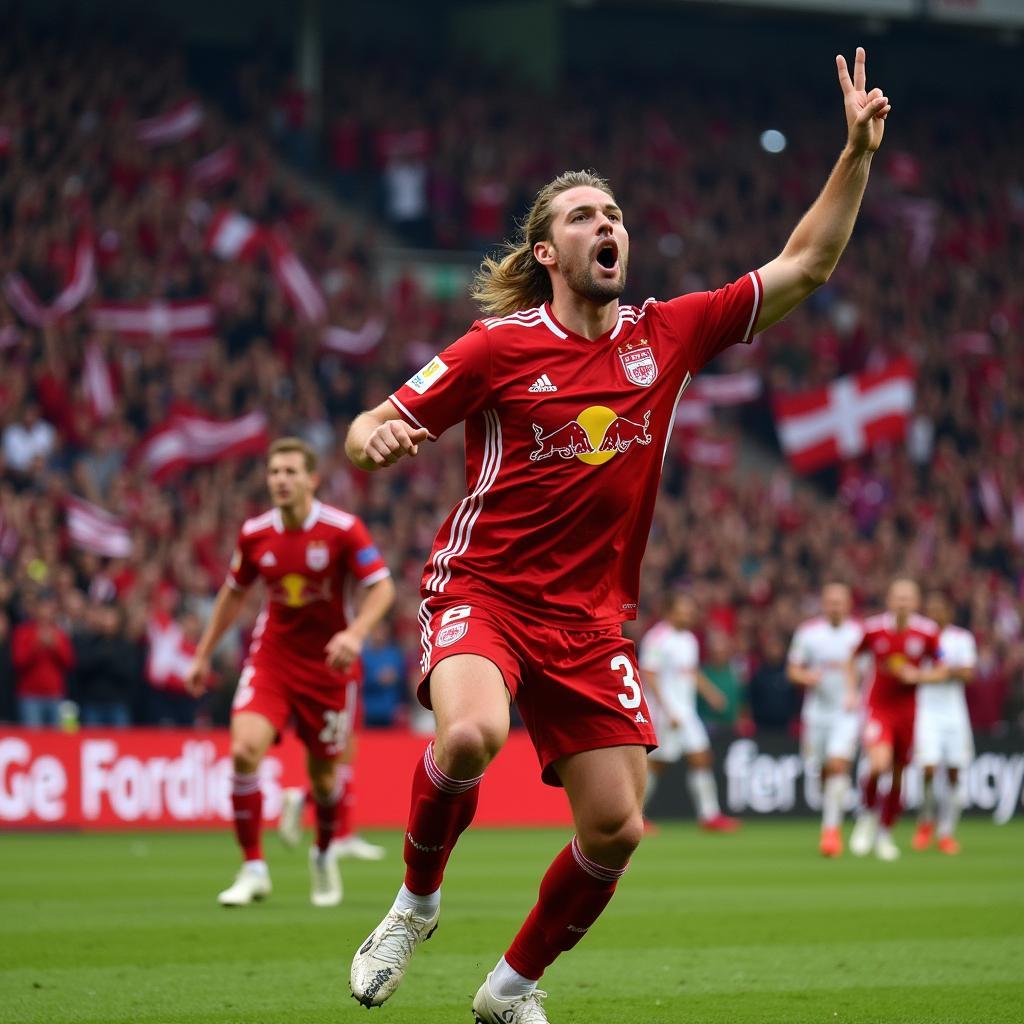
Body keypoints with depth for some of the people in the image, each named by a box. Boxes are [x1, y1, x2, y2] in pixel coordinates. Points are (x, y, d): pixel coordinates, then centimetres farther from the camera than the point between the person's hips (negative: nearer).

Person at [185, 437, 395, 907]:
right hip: (272, 654, 2)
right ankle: (253, 869, -9)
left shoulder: (343, 529, -13)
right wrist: (203, 655, 15)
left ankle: (324, 856, 38)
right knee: (245, 750, -20)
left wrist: (355, 633, -31)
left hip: (328, 662, -2)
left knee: (325, 772, 6)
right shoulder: (254, 534, -3)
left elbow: (382, 587, -13)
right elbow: (233, 593, 12)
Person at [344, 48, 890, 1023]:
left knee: (615, 828, -2)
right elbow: (374, 432, -4)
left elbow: (803, 265, 7)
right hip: (481, 587, -4)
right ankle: (416, 898, -6)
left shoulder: (663, 336, 4)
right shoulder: (498, 347, -6)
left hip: (588, 616, 4)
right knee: (471, 734, -35)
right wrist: (371, 436, -28)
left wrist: (858, 153, -1)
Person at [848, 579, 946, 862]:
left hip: (909, 709, 2)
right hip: (878, 708, -2)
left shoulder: (928, 632, -5)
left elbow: (940, 671, 4)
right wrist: (852, 692, 1)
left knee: (898, 775, 8)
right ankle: (867, 814, 3)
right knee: (879, 764, -24)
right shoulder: (874, 628, -6)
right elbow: (852, 658, 12)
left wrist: (917, 676, -15)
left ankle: (885, 833, 27)